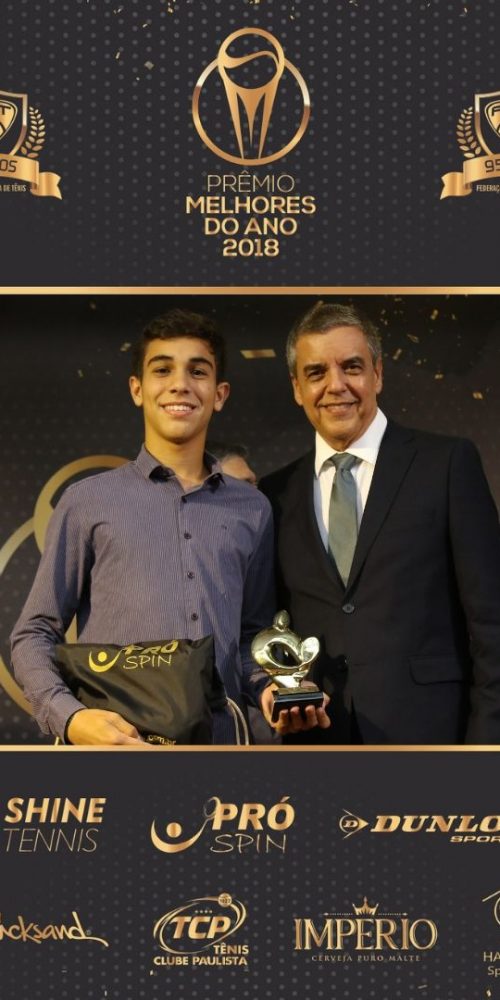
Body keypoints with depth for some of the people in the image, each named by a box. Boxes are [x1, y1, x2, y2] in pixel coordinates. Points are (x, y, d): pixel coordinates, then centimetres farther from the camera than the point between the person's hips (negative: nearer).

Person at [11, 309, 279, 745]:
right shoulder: (88, 501, 1)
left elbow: (251, 635, 14)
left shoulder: (252, 509, 9)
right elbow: (35, 635, 1)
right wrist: (70, 717, -15)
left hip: (220, 735, 3)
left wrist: (273, 691, -6)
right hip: (114, 740, -2)